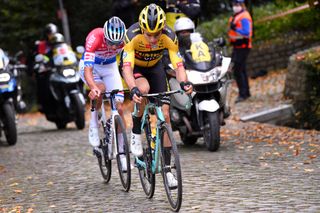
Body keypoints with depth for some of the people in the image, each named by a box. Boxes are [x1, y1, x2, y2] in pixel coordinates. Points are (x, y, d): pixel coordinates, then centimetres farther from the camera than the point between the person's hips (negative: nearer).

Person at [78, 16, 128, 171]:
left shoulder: (125, 39, -28)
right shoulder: (95, 38, -37)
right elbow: (88, 70, -44)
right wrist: (93, 87, -61)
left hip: (110, 67, 3)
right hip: (90, 65, -3)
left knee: (119, 108, -7)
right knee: (100, 89, -34)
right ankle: (93, 125, -12)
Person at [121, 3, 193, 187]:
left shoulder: (169, 37, -29)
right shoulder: (132, 35, -35)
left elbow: (178, 65, -31)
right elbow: (127, 68, -42)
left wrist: (184, 82, -52)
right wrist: (133, 89, -60)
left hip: (155, 68, 2)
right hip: (135, 68, -2)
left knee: (164, 114, -8)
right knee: (143, 89, -37)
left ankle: (167, 167, -1)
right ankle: (136, 133, -14)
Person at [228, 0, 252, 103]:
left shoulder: (244, 17, -16)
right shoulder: (234, 16, 16)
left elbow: (246, 33, -25)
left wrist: (235, 29, -31)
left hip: (242, 47, -10)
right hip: (237, 46, 10)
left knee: (238, 70, -13)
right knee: (241, 70, 17)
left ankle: (242, 94, -9)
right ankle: (246, 92, 27)